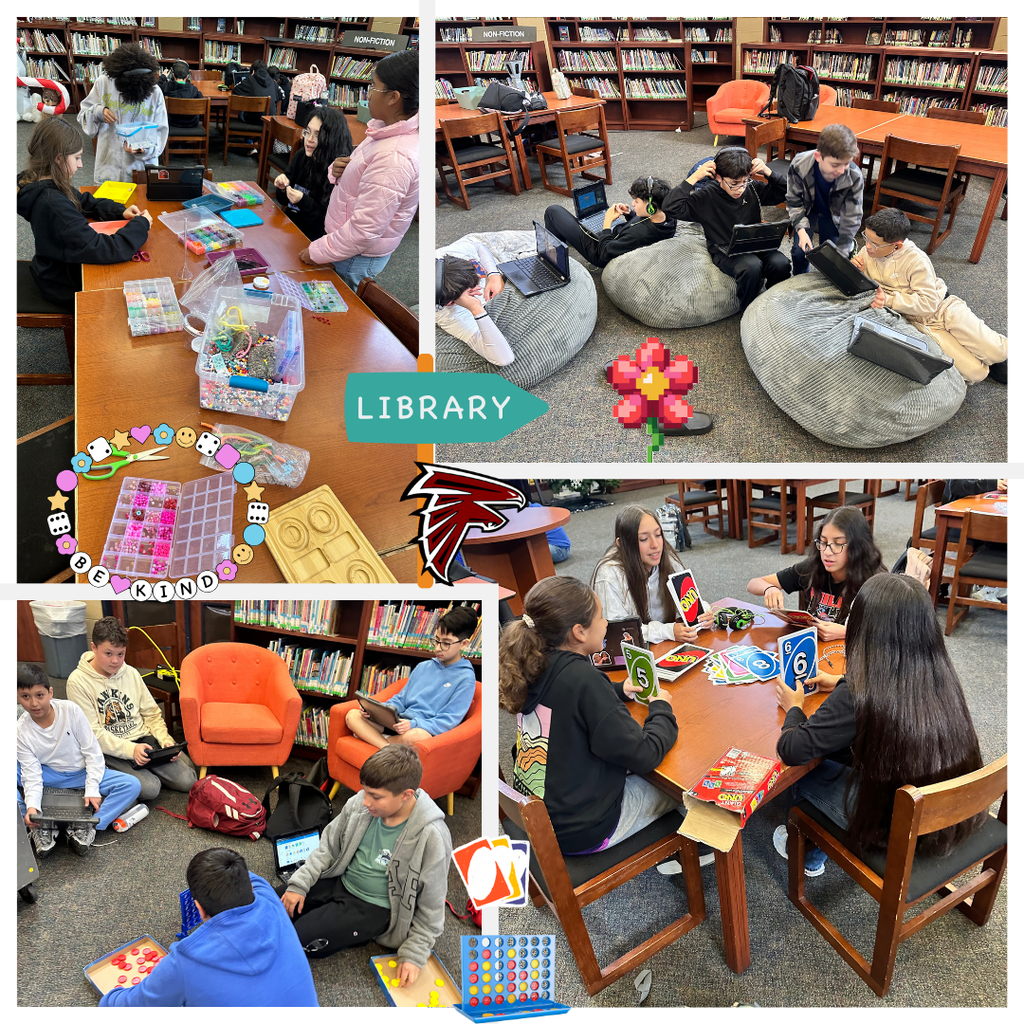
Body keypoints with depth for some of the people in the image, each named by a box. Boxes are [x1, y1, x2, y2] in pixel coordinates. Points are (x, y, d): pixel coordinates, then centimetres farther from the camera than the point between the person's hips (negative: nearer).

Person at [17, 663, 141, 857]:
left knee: (131, 785, -24)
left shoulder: (70, 710, -18)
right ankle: (41, 826, -22)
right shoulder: (21, 730, -14)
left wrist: (92, 790, -19)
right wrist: (31, 807, -34)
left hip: (82, 773, -1)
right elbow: (32, 775, -16)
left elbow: (92, 752, -13)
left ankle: (85, 827, -27)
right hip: (49, 775, 1)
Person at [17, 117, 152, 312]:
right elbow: (104, 250, -36)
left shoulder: (49, 185, -4)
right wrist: (141, 225, -22)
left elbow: (87, 201, 13)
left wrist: (121, 211, -5)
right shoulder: (52, 203, -34)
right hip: (66, 287, -9)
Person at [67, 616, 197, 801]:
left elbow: (151, 713, 10)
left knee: (187, 780, -12)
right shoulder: (78, 681, -10)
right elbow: (92, 733, -13)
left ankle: (146, 769, 11)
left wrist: (166, 741, -8)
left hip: (143, 739, 4)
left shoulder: (131, 673, 6)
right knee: (150, 788, -26)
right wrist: (130, 749, -24)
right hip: (109, 749, -4)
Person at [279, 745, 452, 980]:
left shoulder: (431, 837, -27)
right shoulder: (360, 803, -13)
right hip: (340, 881, 6)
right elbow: (328, 847, 5)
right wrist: (299, 883, -3)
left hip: (373, 907, -6)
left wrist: (413, 954, -14)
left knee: (295, 939, -17)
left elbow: (431, 907, -14)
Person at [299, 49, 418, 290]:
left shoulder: (393, 157, -31)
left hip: (357, 258, -9)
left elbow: (364, 231, -29)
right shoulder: (388, 128, -1)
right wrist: (339, 172, -7)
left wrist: (316, 252, -17)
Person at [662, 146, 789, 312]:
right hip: (725, 252, -4)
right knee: (751, 267, -36)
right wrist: (694, 177, -20)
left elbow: (783, 193, 14)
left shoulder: (753, 188, 5)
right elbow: (670, 207, -18)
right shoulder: (706, 198, -7)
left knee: (780, 264, -26)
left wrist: (767, 171, -3)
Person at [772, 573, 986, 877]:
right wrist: (842, 684, 24)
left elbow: (791, 751, -18)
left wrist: (794, 707, 1)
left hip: (892, 827, -6)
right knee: (840, 751, 23)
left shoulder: (855, 698, -29)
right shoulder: (940, 675, -9)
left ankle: (803, 850, 44)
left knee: (804, 772, 17)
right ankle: (815, 854, 40)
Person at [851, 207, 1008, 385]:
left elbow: (928, 303, -22)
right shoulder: (867, 253, -7)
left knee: (996, 352, -13)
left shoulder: (916, 260, -20)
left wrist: (890, 300, -34)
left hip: (941, 308, -2)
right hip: (919, 323, 2)